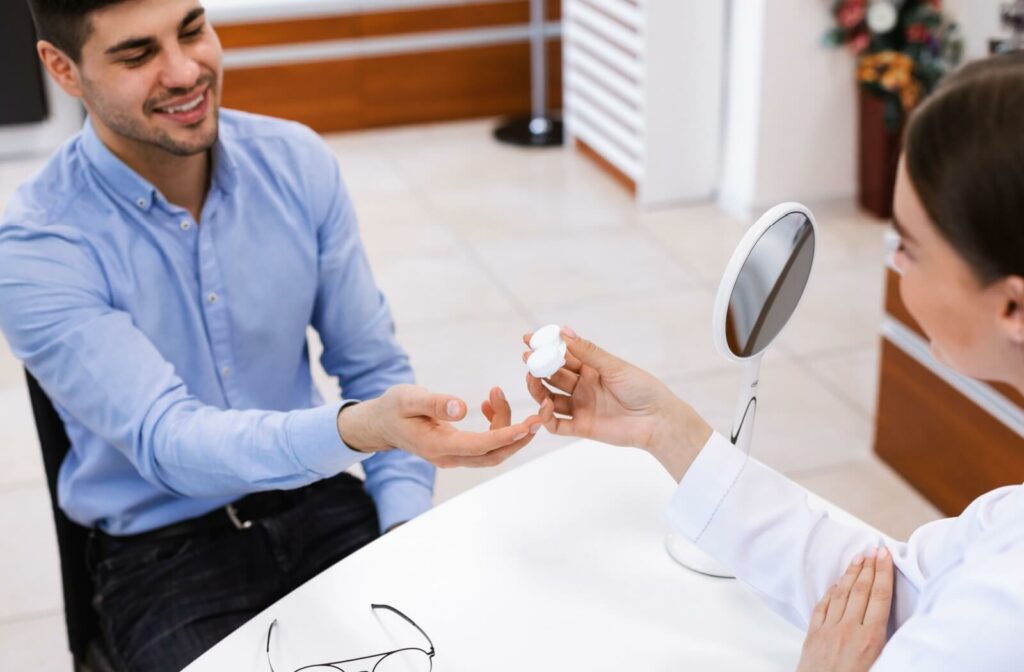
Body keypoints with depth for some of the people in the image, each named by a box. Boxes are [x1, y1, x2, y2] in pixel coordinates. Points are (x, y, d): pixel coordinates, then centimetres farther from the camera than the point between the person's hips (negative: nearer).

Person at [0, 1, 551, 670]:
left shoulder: (298, 163, -5)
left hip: (318, 503, 3)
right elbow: (167, 442, -26)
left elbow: (373, 365, 3)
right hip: (163, 550, -2)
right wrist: (361, 429, -44)